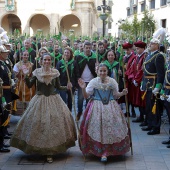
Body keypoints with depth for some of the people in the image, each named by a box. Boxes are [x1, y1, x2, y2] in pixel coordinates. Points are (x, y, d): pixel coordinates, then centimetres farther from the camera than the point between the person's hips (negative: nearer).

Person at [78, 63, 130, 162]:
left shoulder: (112, 81, 5)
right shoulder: (93, 82, 1)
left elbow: (116, 96, 11)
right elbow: (86, 96, 1)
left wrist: (122, 93, -7)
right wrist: (83, 88, -16)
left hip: (111, 107, 1)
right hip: (97, 108, -1)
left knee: (110, 127, -12)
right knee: (98, 128, -12)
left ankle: (105, 152, 0)